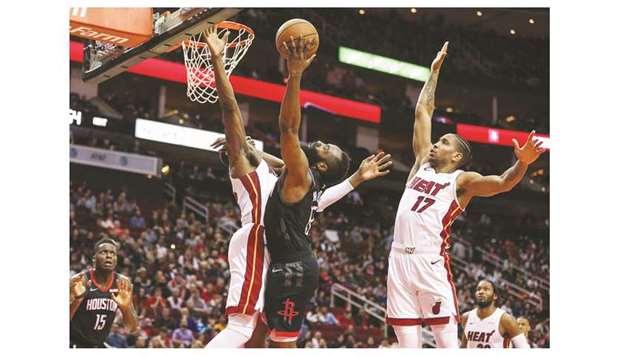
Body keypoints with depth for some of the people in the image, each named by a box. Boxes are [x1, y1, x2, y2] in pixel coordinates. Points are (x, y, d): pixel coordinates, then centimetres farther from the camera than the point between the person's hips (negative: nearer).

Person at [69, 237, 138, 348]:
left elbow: (133, 328, -1)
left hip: (98, 346, 6)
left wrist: (126, 308, -22)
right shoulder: (79, 281, -16)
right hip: (74, 344, -6)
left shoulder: (122, 284, -3)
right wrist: (76, 299, -37)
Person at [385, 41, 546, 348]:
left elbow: (502, 183, -14)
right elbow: (422, 111, 25)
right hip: (399, 260, 6)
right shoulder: (423, 164, 18)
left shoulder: (461, 181, 3)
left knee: (448, 342, -10)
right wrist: (434, 71, 28)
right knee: (407, 343, 3)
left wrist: (522, 163, -35)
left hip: (431, 263, -5)